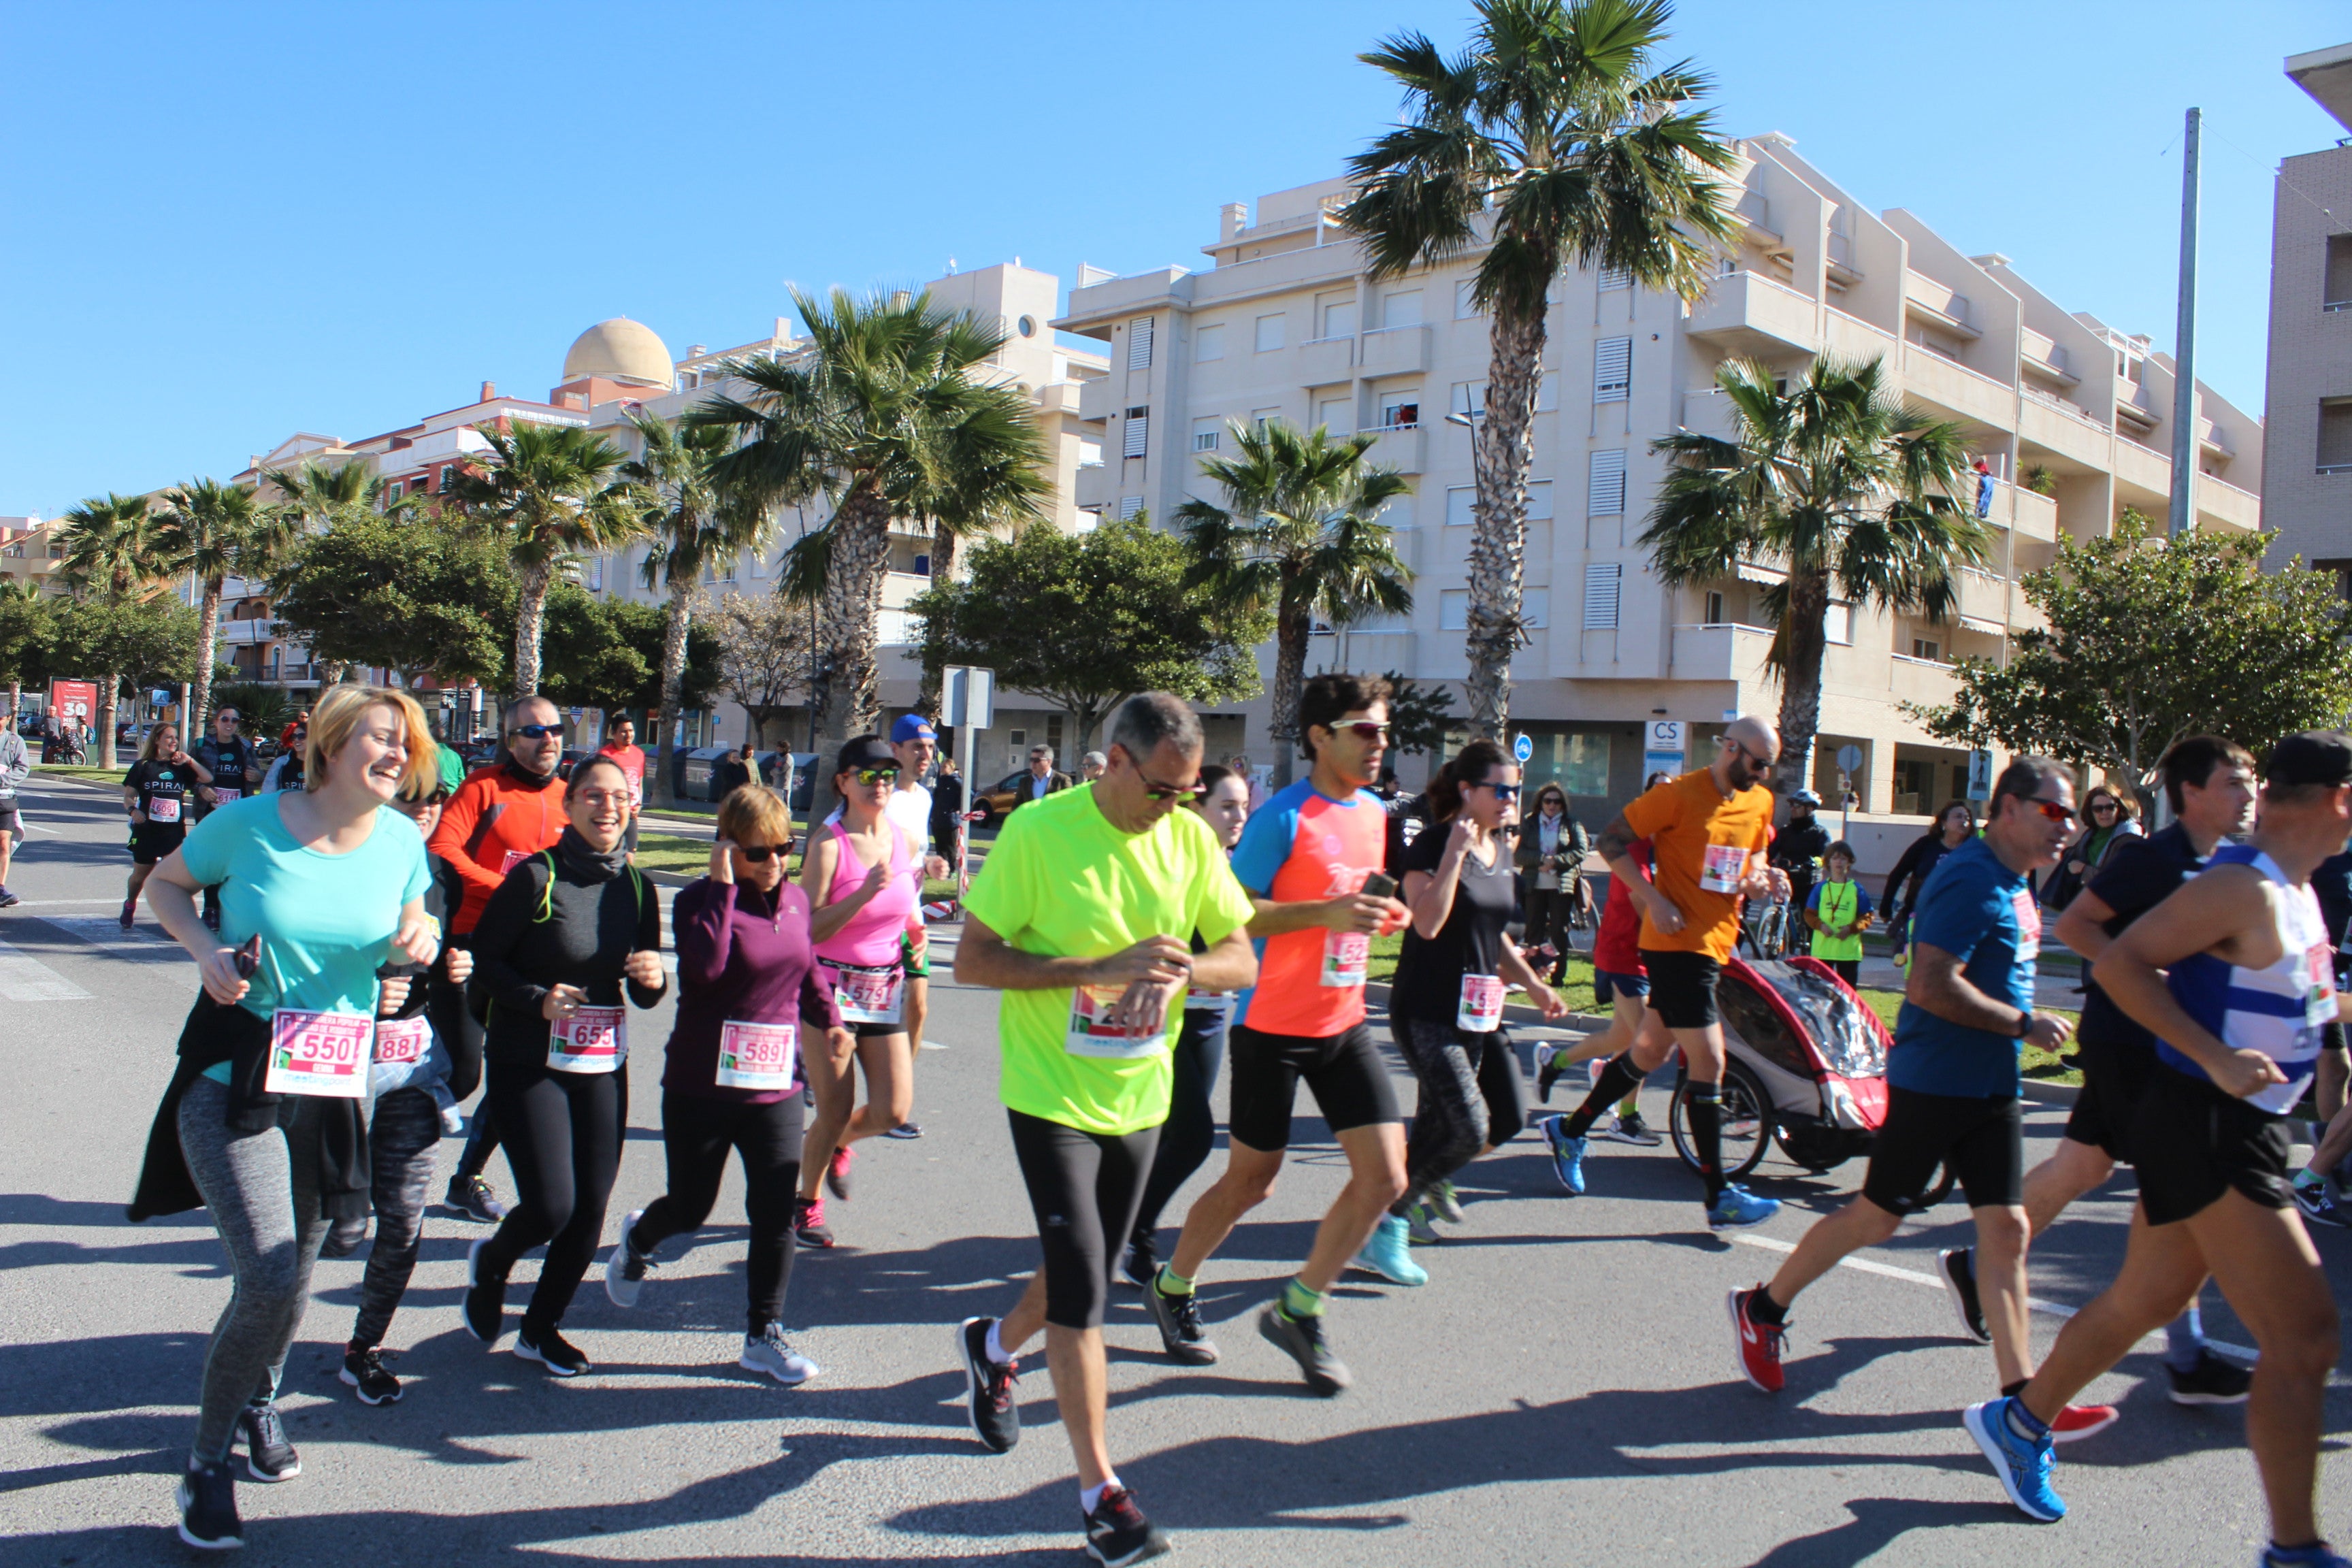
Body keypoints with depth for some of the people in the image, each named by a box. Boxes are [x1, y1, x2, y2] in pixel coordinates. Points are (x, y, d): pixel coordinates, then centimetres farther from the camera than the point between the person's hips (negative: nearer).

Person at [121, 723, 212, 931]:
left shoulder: (181, 767, 6)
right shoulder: (143, 766, 1)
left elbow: (208, 779, -4)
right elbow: (128, 797, 0)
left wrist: (190, 761, -13)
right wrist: (133, 810, -20)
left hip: (175, 830, 1)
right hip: (147, 830, -1)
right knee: (140, 874, 11)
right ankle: (130, 904, 39)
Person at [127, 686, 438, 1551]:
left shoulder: (401, 841, -2)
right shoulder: (248, 823, -11)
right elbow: (165, 882, 7)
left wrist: (419, 942, -10)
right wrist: (207, 949, -11)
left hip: (332, 1086, 4)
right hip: (232, 1078, -4)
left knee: (296, 1272, 18)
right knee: (268, 1280, -15)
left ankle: (261, 1399, 50)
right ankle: (207, 1459, 11)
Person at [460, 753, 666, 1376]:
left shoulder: (636, 888, 5)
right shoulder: (536, 878, -11)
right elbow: (483, 961, -8)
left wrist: (653, 980, -11)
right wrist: (537, 999, -22)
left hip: (603, 1066, 5)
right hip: (529, 1062, -5)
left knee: (590, 1211, 6)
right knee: (552, 1206, -10)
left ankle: (541, 1327, 29)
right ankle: (490, 1261, 25)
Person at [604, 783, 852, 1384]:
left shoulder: (796, 900, 6)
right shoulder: (702, 899, -11)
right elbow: (706, 965, -30)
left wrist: (829, 1023, 4)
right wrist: (723, 886, -25)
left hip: (775, 1087, 4)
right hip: (702, 1086, -4)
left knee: (776, 1215, 0)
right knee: (691, 1208, 12)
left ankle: (764, 1335, 15)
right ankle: (637, 1240, 47)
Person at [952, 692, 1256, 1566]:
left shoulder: (1190, 838, -3)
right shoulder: (1038, 831, -16)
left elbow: (1242, 961, 2)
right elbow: (972, 960, -15)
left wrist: (1187, 970, -22)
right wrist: (1102, 969, -25)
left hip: (1139, 1098, 5)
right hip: (1053, 1096, -5)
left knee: (1084, 1276, 19)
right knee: (1082, 1292, -5)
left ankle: (994, 1346, 49)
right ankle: (1099, 1488, 9)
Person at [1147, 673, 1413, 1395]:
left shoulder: (1375, 814, 8)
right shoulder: (1284, 816, -15)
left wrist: (1383, 916, 1)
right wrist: (1326, 913, -27)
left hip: (1343, 1022, 7)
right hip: (1273, 1027, -6)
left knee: (1385, 1174, -2)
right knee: (1251, 1181, 7)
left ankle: (1297, 1311, 16)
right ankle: (1172, 1289, 33)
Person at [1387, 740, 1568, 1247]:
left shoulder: (1500, 852, 10)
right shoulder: (1432, 846, -14)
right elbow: (1428, 923, -29)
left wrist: (1532, 983, 12)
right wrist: (1456, 851, -27)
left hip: (1481, 1011, 8)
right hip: (1429, 1013, -8)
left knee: (1510, 1119, 6)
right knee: (1469, 1128, -12)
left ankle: (1432, 1176, 32)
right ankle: (1396, 1201, 13)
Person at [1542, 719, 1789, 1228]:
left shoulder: (1761, 803, 11)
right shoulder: (1679, 794, -12)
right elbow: (1612, 841, -10)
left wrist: (1764, 881, 0)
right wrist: (1653, 899, -19)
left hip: (1715, 944, 8)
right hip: (1677, 943, -8)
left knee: (1650, 1051, 16)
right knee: (1709, 1062, -8)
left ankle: (1570, 1129, 33)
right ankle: (1719, 1196, 0)